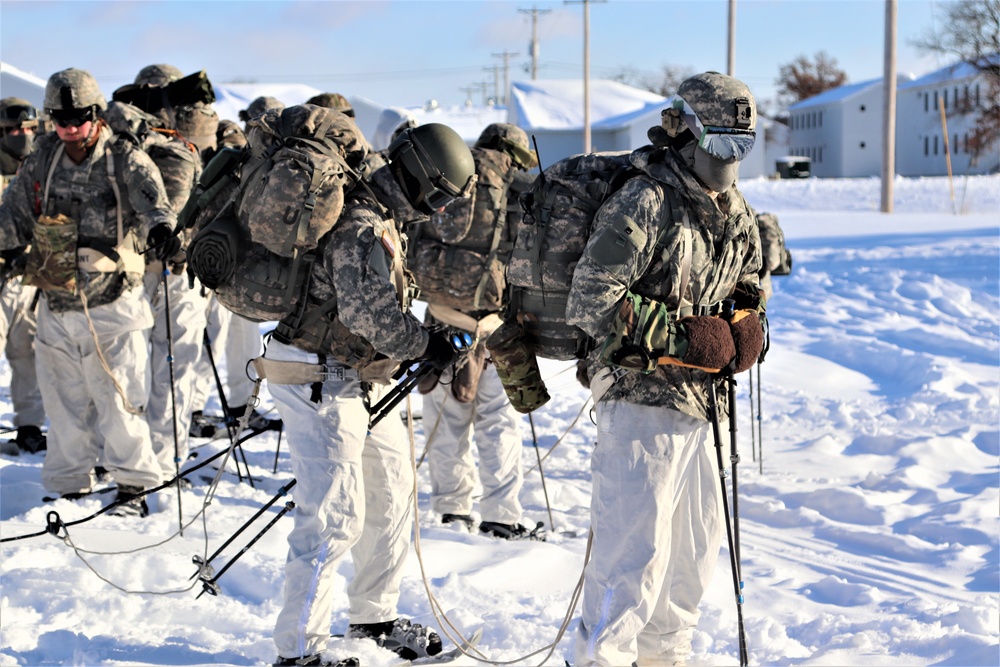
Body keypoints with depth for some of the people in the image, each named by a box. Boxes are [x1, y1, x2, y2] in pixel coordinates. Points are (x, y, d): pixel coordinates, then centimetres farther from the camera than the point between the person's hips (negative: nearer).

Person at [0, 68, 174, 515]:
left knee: (119, 399, -2)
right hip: (56, 308, 4)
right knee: (63, 401, 11)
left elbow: (153, 206, -19)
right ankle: (68, 489, 24)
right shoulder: (39, 164, 7)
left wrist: (159, 228, -41)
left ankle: (131, 486, 13)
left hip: (113, 307, -4)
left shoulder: (127, 163, -6)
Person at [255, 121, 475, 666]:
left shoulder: (376, 216, 12)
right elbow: (374, 315, -27)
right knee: (335, 516, -13)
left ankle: (374, 616, 33)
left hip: (360, 384, 11)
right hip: (322, 383, -11)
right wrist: (427, 346, -16)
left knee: (390, 491, 19)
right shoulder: (362, 228, -21)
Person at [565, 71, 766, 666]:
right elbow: (590, 303, -18)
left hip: (700, 402, 9)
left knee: (697, 546, 17)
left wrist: (745, 330, 1)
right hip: (642, 399, -8)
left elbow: (747, 289, 26)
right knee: (636, 548, -10)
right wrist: (680, 339, -20)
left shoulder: (737, 214, 13)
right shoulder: (643, 205, -13)